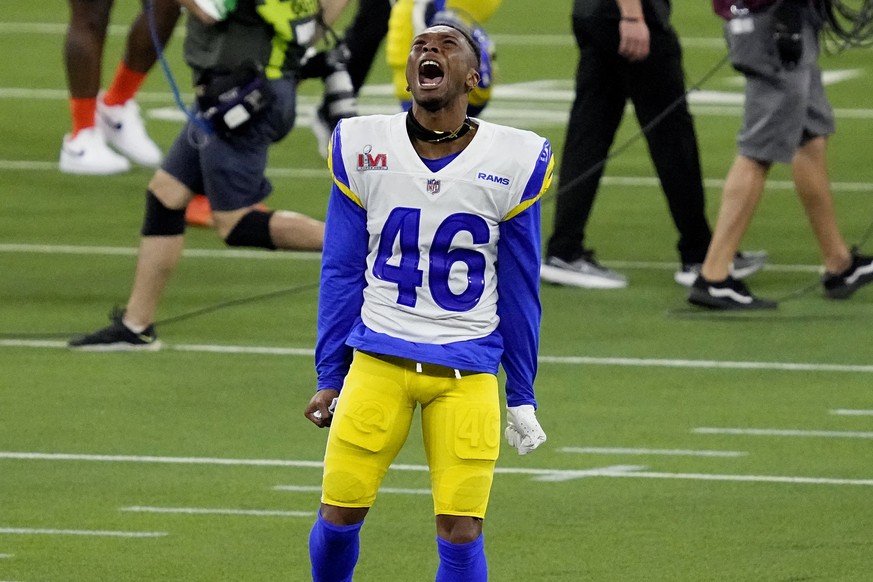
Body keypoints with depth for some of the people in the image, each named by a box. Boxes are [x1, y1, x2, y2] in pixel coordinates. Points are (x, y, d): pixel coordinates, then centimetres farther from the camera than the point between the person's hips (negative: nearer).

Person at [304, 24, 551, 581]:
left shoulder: (515, 160, -1)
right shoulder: (362, 146, 0)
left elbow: (519, 289, 7)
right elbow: (341, 274, 8)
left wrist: (523, 397, 10)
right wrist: (329, 379, 9)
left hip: (467, 373, -1)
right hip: (379, 359, 1)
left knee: (461, 533, -7)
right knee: (340, 514, 0)